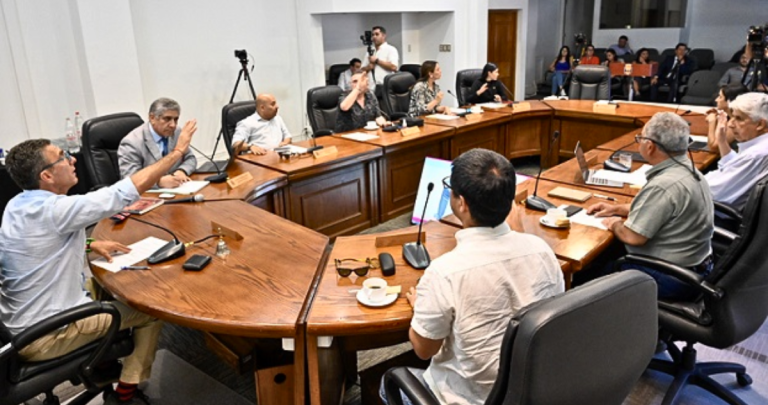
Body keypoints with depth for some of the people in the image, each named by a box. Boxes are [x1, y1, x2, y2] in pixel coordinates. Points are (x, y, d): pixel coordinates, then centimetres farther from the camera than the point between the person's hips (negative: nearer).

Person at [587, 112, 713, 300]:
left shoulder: (664, 186, -29)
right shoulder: (687, 169, 3)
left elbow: (632, 236, -25)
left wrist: (615, 224, -5)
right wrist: (617, 209, 15)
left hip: (672, 278, -9)